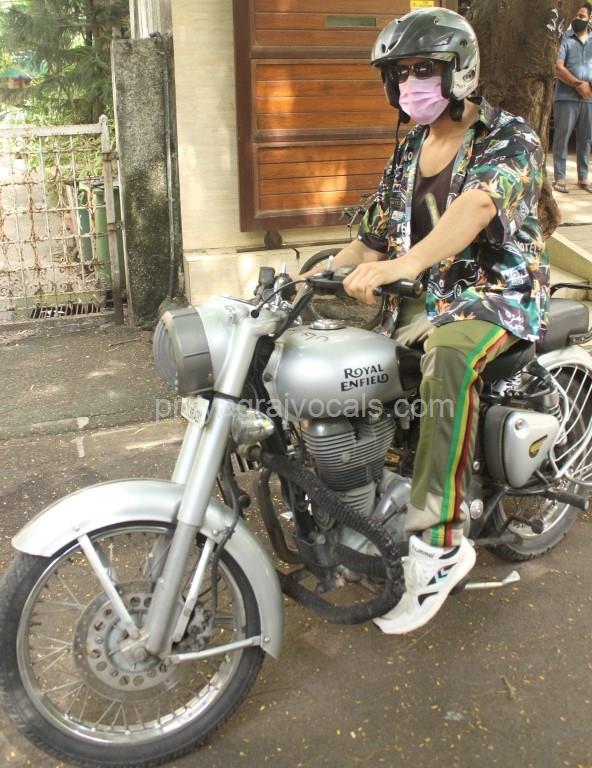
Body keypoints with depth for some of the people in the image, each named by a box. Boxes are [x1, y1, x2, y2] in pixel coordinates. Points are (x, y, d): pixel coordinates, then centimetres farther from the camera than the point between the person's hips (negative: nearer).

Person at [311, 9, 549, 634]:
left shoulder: (509, 140, -7)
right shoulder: (409, 151, 16)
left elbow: (475, 207, -30)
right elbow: (376, 239, 16)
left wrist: (403, 265, -45)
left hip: (498, 290, -7)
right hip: (426, 294, 7)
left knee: (447, 356, -40)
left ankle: (439, 541, -37)